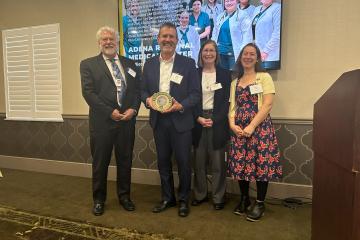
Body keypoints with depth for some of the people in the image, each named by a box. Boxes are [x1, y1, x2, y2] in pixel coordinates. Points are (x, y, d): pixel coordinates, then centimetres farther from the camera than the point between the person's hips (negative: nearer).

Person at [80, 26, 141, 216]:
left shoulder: (129, 64, 12)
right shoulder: (88, 64, 3)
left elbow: (137, 90, 8)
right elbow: (88, 92, -7)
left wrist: (133, 109, -10)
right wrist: (110, 112, -15)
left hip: (127, 120, 3)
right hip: (102, 121, -2)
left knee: (125, 161, 13)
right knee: (100, 163, 9)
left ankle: (124, 196, 31)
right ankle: (99, 200, 28)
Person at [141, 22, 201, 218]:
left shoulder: (188, 63, -2)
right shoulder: (149, 64, 8)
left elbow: (196, 93, -4)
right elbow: (143, 90, 10)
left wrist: (181, 105, -21)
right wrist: (148, 100, -12)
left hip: (180, 120, -3)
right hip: (158, 121, 4)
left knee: (183, 162, 6)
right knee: (163, 162, 13)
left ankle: (183, 200, 26)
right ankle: (167, 198, 31)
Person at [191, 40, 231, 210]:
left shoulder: (225, 74, 5)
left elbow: (226, 101, 0)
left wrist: (214, 120, -11)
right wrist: (198, 118, -10)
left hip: (218, 122, -1)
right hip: (198, 121, 2)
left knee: (217, 162, 2)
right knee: (199, 161, 8)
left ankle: (218, 197, 16)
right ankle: (200, 194, 23)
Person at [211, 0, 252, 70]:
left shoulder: (243, 16, -3)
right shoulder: (220, 16, 16)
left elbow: (246, 34, -10)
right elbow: (215, 33, 19)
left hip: (234, 52, -6)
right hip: (220, 51, 6)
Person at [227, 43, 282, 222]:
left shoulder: (264, 77, 2)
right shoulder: (235, 82, 16)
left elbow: (267, 105, -8)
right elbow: (232, 107, 11)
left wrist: (251, 126, -16)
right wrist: (232, 124, -8)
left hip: (260, 127, -4)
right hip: (239, 129, 4)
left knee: (261, 164, -2)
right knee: (240, 164, 6)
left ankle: (260, 203, 15)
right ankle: (244, 199, 25)